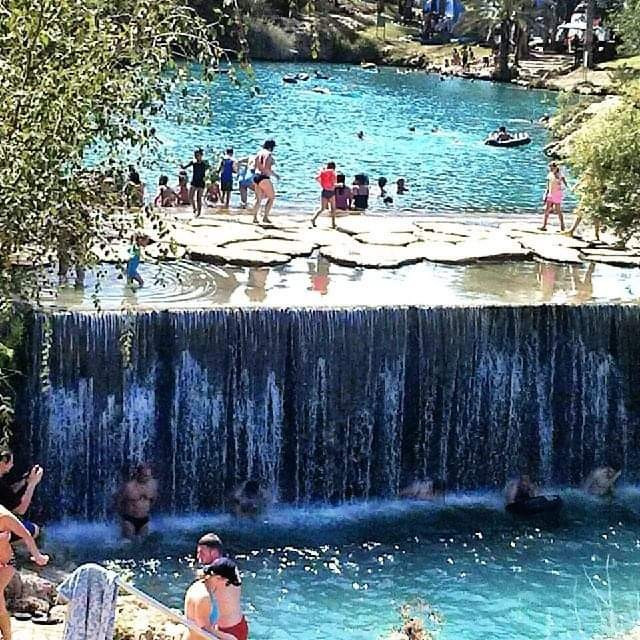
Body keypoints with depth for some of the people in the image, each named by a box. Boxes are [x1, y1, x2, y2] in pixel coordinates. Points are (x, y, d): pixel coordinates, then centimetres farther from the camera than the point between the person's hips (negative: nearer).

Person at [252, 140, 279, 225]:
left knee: (259, 199, 15)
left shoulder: (258, 153, 14)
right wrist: (274, 174, -5)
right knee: (271, 198, 6)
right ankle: (265, 217, -1)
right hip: (264, 178, -7)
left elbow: (256, 167, 15)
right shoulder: (269, 154, -9)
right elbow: (267, 169, -18)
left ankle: (255, 217, 6)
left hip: (256, 177, 7)